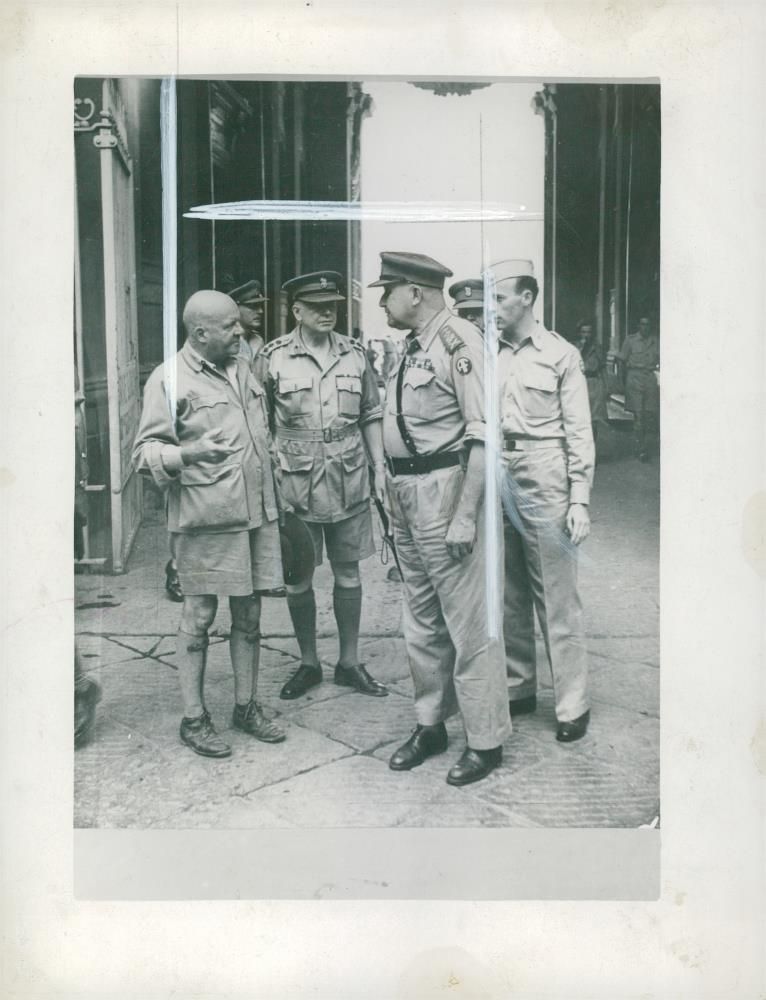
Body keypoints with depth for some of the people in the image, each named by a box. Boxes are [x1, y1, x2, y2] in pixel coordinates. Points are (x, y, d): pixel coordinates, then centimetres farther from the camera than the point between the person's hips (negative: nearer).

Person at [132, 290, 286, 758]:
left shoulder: (243, 368, 13)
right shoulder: (169, 379, -8)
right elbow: (146, 451, -10)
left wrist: (273, 499, 21)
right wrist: (188, 454, -28)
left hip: (256, 513, 6)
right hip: (205, 520, -6)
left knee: (249, 613, 13)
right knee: (199, 618, 4)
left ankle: (246, 706, 26)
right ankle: (194, 718, 16)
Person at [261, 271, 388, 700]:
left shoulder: (355, 354, 5)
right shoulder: (273, 358, -4)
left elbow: (371, 416, 11)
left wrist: (380, 466, 5)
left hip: (350, 483, 2)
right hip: (296, 484, -2)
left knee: (349, 573, 10)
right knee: (298, 579, 7)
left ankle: (350, 662, 24)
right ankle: (309, 664, 24)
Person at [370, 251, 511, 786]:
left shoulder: (459, 341, -14)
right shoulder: (412, 346, 13)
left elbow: (484, 437, -20)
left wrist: (465, 517, -23)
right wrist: (396, 499, 12)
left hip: (448, 491, -9)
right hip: (407, 499, 9)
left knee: (469, 621, 0)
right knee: (421, 621, 17)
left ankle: (486, 740, 15)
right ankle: (431, 725, 32)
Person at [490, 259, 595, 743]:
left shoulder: (561, 354, -1)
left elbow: (579, 433, -3)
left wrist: (580, 500, -9)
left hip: (543, 480, -4)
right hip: (497, 480, 4)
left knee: (557, 597, -1)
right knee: (508, 594, 11)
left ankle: (573, 704, 8)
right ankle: (518, 687, 24)